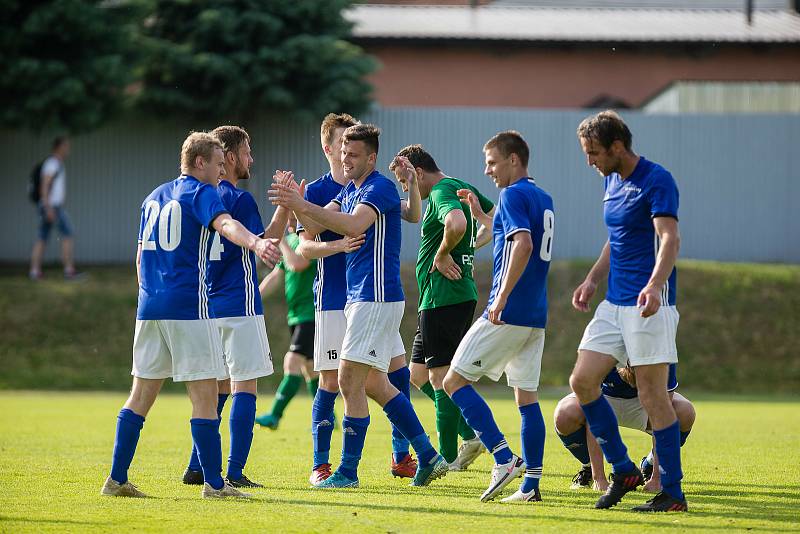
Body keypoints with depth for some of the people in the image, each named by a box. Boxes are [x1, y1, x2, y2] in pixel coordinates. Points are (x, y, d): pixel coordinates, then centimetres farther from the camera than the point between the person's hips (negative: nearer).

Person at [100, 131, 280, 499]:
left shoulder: (154, 198, 19)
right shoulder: (200, 193, -4)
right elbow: (225, 224, -26)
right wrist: (256, 243, -44)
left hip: (150, 305, 7)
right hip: (189, 306, -7)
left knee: (142, 394, 11)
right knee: (204, 393, -5)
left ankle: (117, 479, 10)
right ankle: (213, 483, -7)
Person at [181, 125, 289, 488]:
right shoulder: (239, 199, -11)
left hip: (207, 305, 8)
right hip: (239, 307, -8)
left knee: (218, 387, 15)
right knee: (245, 384, -4)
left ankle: (197, 467, 13)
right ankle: (235, 473, -9)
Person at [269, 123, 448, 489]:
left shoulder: (380, 188, -14)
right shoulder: (349, 190, 15)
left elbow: (354, 226, -31)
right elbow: (314, 226, 9)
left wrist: (303, 204, -34)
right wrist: (295, 203, -11)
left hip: (377, 299, -10)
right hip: (361, 298, 10)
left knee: (350, 382, -8)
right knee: (374, 385, 13)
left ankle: (348, 471, -3)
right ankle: (428, 457, 16)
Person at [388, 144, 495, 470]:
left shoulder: (441, 193, -15)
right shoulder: (462, 187, 16)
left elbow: (457, 224, -37)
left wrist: (443, 254, -20)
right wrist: (473, 244, 17)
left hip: (444, 296, -10)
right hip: (461, 294, 10)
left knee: (440, 376, -4)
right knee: (419, 374, 16)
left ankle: (448, 459, 0)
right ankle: (470, 436, 13)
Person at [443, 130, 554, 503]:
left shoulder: (513, 195, -10)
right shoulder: (543, 199, 17)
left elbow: (523, 245, -25)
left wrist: (501, 297, -25)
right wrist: (480, 215, 31)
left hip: (508, 314, -9)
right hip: (535, 317, 9)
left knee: (455, 381, -2)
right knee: (526, 396, 9)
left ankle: (504, 458, -12)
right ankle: (531, 483, 4)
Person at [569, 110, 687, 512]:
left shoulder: (656, 181, -13)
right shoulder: (612, 181, 14)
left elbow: (670, 238, -25)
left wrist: (654, 285, -40)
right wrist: (592, 279, 17)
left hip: (648, 304, -9)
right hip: (614, 303, 9)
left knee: (652, 395, -7)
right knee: (582, 381, 2)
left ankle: (673, 494, 0)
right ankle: (623, 471, 13)